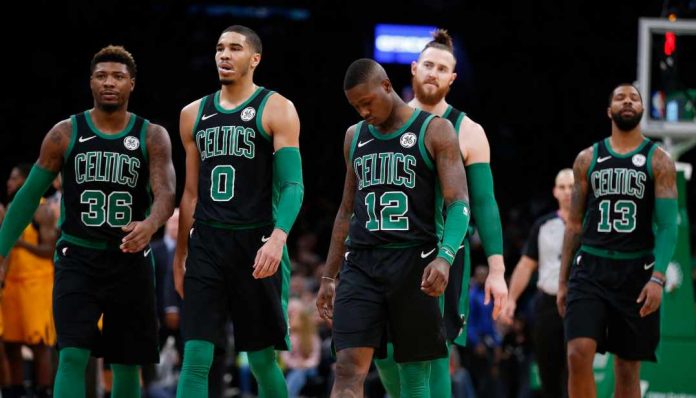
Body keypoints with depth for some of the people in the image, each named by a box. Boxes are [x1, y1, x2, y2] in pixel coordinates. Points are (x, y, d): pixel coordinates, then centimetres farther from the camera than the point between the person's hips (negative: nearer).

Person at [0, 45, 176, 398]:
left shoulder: (152, 137, 0)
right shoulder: (65, 134, 1)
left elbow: (166, 193, -15)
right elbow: (29, 195, 6)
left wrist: (150, 224, -38)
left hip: (130, 260, 1)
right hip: (77, 259, -1)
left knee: (126, 365, 8)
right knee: (72, 356, -16)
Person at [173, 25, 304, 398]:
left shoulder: (276, 110, -2)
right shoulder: (194, 114, 13)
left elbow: (292, 185, -10)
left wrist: (278, 238, -26)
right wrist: (179, 256, 16)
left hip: (255, 243, -4)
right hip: (206, 244, 4)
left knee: (263, 360, 5)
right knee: (195, 357, -7)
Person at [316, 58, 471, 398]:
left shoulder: (434, 131, -1)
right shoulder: (355, 137, 15)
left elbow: (458, 203, -9)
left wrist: (445, 257, -26)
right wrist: (328, 276, 18)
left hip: (415, 262, -3)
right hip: (361, 264, 4)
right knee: (348, 370, -11)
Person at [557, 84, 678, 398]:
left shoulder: (658, 161, 2)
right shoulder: (587, 159, 9)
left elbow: (667, 225, -5)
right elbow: (575, 224, 13)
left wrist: (658, 278, -18)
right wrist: (563, 281, 9)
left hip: (636, 271, -1)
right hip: (590, 268, 1)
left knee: (628, 368, 4)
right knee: (578, 355, -17)